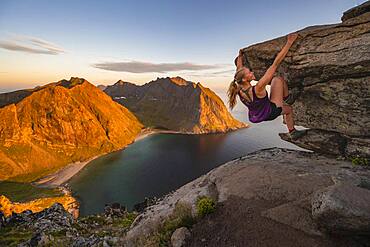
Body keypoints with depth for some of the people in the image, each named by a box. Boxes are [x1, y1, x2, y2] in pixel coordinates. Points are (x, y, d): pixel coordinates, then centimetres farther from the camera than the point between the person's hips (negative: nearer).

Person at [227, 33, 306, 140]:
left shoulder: (239, 90, -19)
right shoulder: (257, 89, -38)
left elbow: (239, 70, 2)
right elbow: (275, 64, -38)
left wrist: (240, 56, 15)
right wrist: (289, 43, -33)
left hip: (256, 115, 7)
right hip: (271, 112, -7)